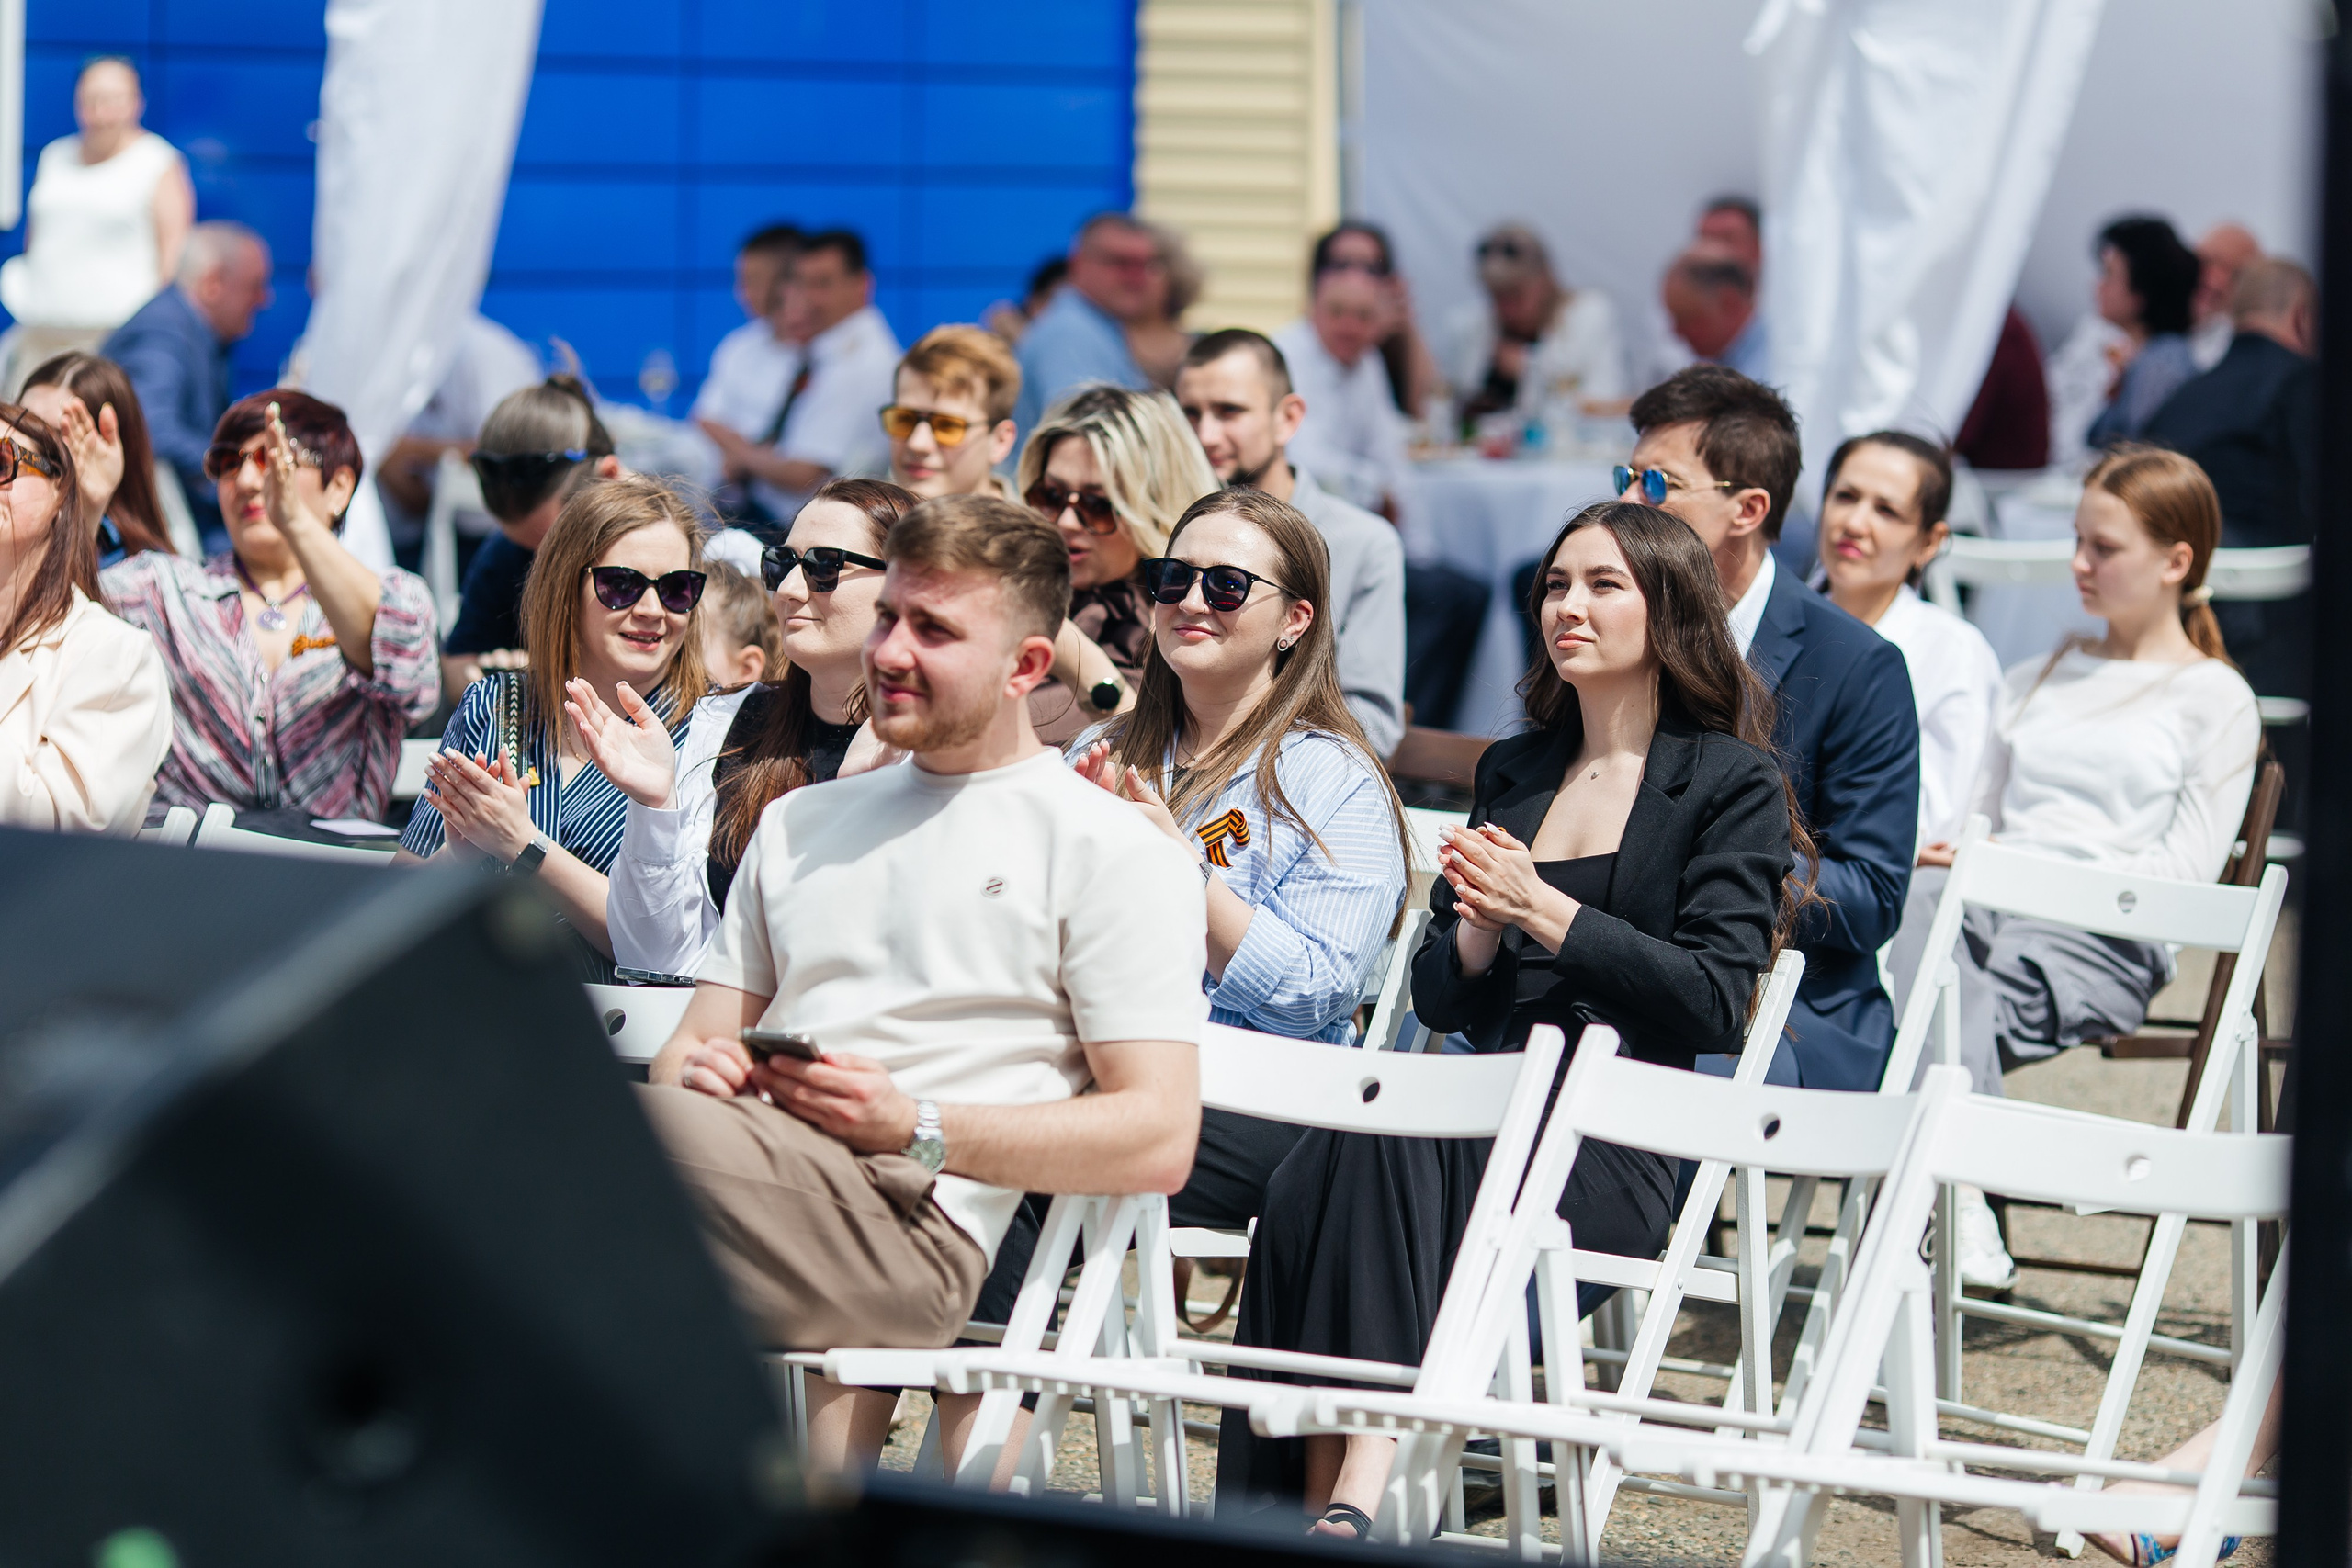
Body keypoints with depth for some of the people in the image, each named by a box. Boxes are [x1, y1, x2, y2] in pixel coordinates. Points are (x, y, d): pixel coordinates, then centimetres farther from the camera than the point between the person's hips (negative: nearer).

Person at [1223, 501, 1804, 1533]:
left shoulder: (1732, 785, 8)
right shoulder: (1511, 773, 24)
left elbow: (1713, 1002, -4)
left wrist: (1546, 913, -8)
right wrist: (1480, 929, -2)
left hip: (1616, 1153, -5)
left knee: (1383, 1150, -35)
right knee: (1313, 1184, -30)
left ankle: (1350, 1500, -43)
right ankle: (1328, 1505, -37)